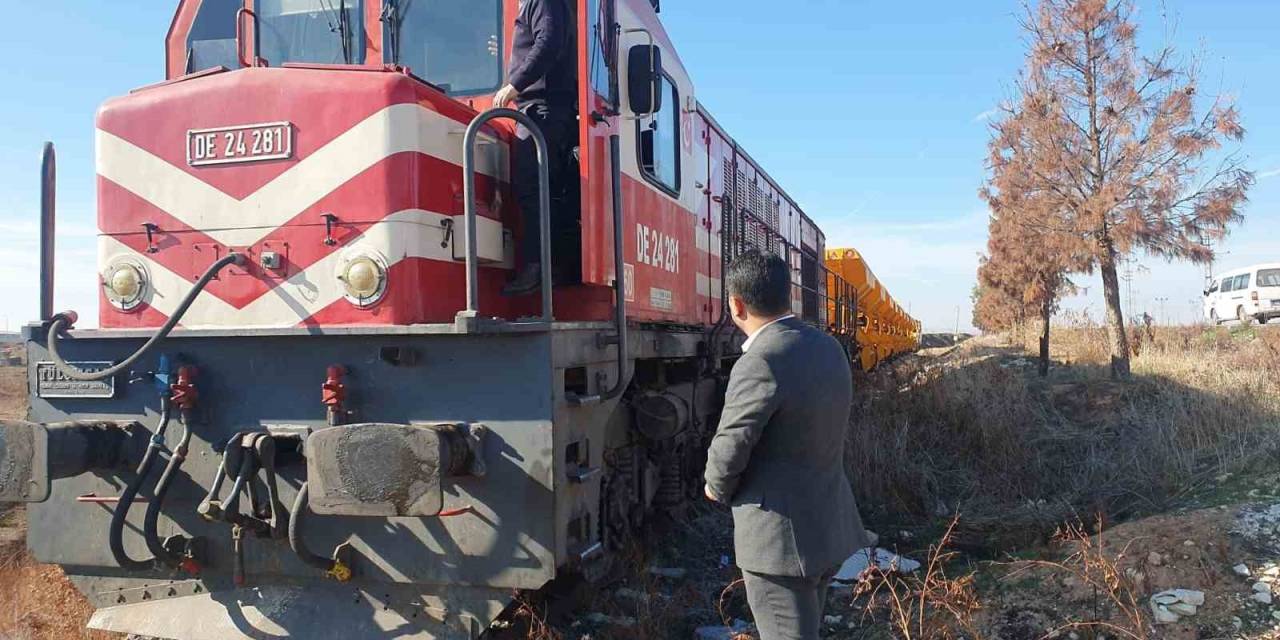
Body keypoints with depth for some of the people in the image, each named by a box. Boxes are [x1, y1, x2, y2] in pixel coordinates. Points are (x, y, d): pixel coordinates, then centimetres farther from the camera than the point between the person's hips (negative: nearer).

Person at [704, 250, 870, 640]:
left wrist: (717, 489, 4)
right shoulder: (829, 349, 4)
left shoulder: (760, 364, -23)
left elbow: (729, 451, -18)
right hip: (829, 527, 9)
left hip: (781, 537, -9)